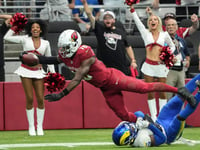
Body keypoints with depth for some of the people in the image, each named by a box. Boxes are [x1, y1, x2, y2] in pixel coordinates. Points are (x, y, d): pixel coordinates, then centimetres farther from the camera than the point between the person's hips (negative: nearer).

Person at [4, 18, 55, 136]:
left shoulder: (45, 43, 8)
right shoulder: (25, 39, 4)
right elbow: (7, 37, 8)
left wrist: (53, 73, 5)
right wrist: (15, 27, 9)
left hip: (38, 72, 2)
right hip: (26, 71, -2)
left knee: (40, 99, -4)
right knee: (29, 99, -4)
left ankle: (40, 126, 7)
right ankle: (31, 126, 5)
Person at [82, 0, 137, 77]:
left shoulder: (121, 32, 11)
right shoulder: (100, 29, 5)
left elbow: (128, 47, 16)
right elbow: (89, 14, -1)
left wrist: (133, 61, 8)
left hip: (122, 66, 2)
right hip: (104, 67, -2)